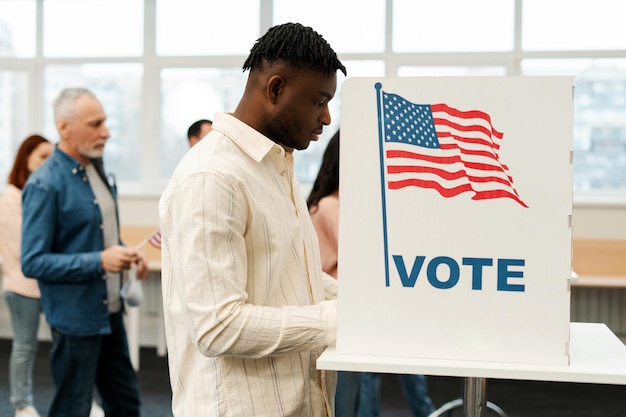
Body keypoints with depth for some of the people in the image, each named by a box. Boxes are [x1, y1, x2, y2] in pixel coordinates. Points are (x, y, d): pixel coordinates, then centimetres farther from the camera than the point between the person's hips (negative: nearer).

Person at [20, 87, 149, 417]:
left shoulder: (96, 169, 8)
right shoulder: (44, 185, -18)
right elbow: (33, 263, -20)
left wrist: (126, 254, 2)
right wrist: (99, 261, -26)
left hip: (110, 312, 8)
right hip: (76, 318, -8)